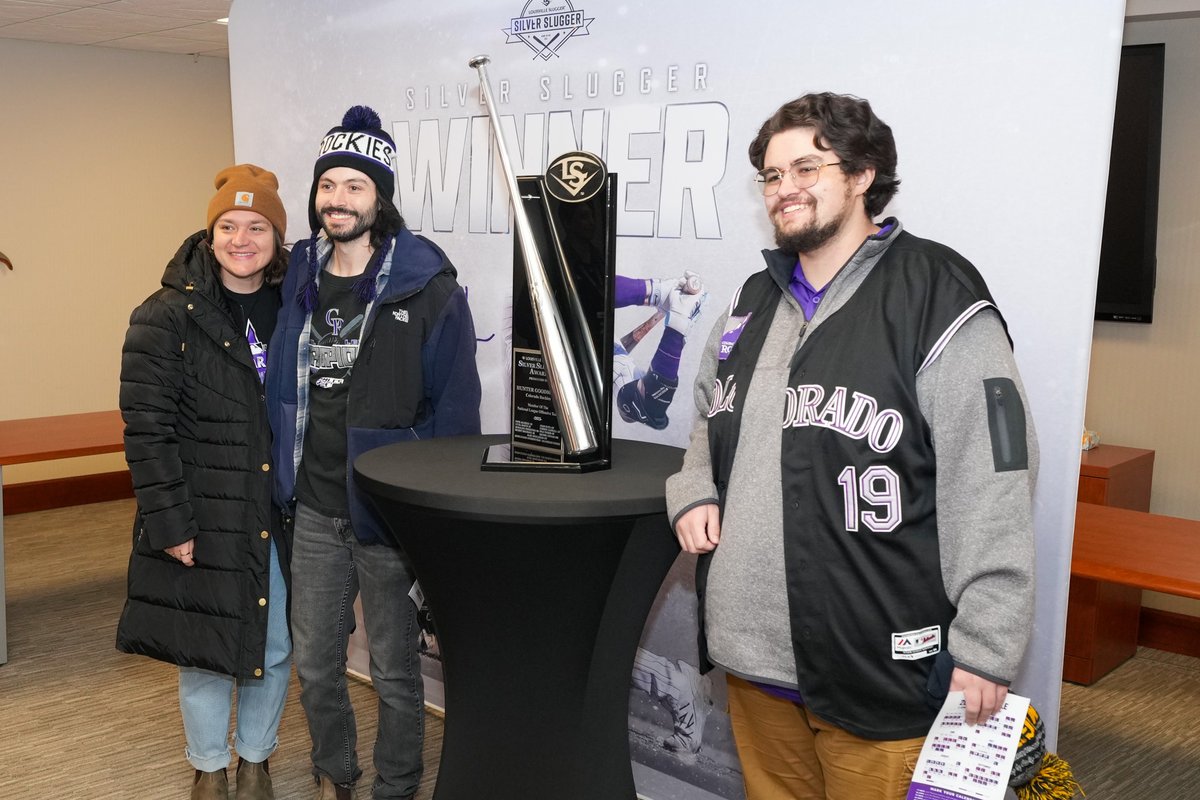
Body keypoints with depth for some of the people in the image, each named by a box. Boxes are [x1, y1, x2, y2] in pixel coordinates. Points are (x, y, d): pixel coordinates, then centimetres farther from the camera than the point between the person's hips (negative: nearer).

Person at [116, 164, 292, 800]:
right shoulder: (166, 317, -7)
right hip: (204, 521, -3)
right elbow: (146, 428, -10)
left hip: (282, 518, 3)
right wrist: (170, 521, -13)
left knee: (275, 648, 13)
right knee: (205, 651, 9)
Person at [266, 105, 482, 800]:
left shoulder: (427, 285, -12)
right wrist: (283, 483, 7)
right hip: (314, 509, 5)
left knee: (394, 670, 11)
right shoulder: (300, 280, 4)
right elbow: (282, 390, 12)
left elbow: (457, 403, -12)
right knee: (315, 664, 18)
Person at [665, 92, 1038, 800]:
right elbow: (711, 419, 27)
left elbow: (994, 490, -14)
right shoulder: (755, 302, 12)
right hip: (751, 651, 7)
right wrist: (693, 492, 7)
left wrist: (986, 648, -15)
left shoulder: (939, 297, -12)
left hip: (877, 672, -6)